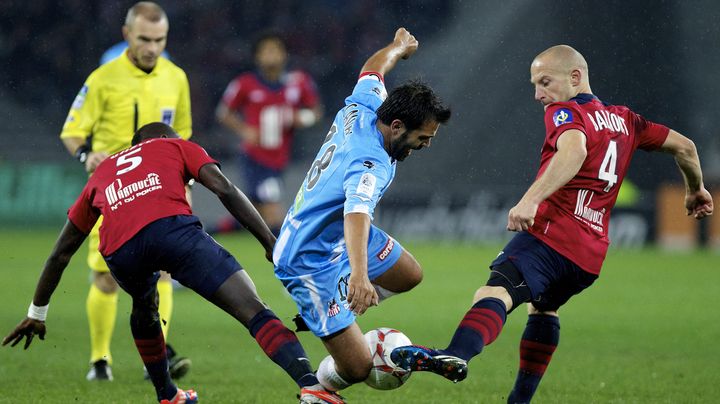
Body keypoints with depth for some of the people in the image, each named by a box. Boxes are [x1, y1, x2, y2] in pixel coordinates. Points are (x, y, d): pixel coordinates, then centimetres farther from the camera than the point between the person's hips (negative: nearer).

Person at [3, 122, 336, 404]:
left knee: (144, 309, 38)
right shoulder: (177, 146, 32)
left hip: (119, 250, 4)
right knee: (254, 312, -9)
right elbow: (225, 190, 13)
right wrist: (271, 243, 11)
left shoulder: (101, 172, 41)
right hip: (171, 227, -4)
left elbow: (61, 253, 44)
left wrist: (37, 313, 52)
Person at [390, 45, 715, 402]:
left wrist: (531, 200, -34)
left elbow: (574, 150, -23)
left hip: (551, 234, -9)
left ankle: (454, 355, -59)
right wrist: (696, 190, 48)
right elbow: (684, 146, 29)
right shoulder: (623, 120, 22)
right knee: (544, 308, 36)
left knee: (494, 294, -31)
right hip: (590, 255, 9)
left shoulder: (565, 113, 0)